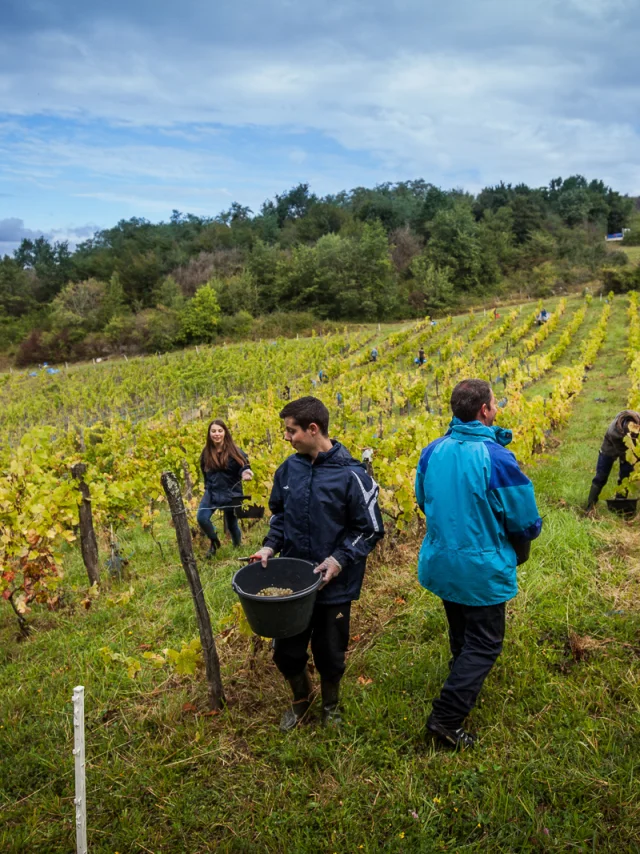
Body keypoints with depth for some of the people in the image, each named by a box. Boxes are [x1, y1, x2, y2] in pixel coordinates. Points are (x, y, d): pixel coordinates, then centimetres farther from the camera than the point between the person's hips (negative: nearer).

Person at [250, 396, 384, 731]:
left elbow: (370, 530, -11)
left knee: (330, 654, 15)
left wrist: (340, 559, -22)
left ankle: (330, 705, 45)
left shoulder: (350, 474, -19)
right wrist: (270, 545, -6)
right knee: (285, 652, 14)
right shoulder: (289, 468, -4)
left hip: (333, 585, -4)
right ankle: (301, 697, 45)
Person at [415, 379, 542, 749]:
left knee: (461, 635, 27)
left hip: (440, 563, 7)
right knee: (484, 644, 10)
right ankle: (446, 719, 11)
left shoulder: (432, 452, -7)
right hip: (481, 569, -6)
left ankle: (465, 689, 49)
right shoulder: (497, 458, -25)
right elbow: (526, 525, -16)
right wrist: (531, 530, 8)